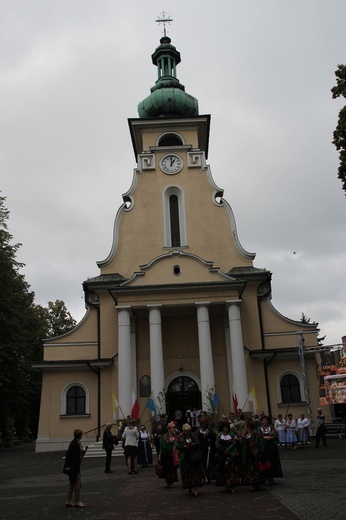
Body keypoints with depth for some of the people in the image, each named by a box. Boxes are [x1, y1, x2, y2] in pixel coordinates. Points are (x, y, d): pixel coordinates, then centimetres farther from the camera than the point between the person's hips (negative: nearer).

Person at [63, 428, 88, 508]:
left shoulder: (78, 443, 8)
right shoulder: (74, 443, -20)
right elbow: (68, 454, -22)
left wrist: (84, 450, 3)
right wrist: (67, 466, -23)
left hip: (75, 466, 10)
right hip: (73, 467, -10)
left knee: (72, 483, 14)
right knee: (77, 482, -3)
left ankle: (68, 501, 21)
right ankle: (77, 501, 6)